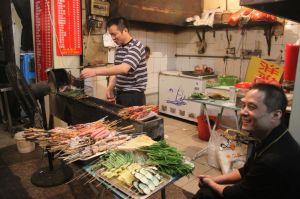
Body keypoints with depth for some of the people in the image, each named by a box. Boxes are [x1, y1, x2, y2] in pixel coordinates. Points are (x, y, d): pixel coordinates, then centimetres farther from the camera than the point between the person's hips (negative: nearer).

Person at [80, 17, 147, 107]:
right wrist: (110, 88, -2)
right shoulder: (119, 48, 13)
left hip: (134, 96, -8)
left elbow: (123, 69, -29)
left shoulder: (136, 46, -15)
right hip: (120, 94, 8)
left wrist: (95, 71, -32)